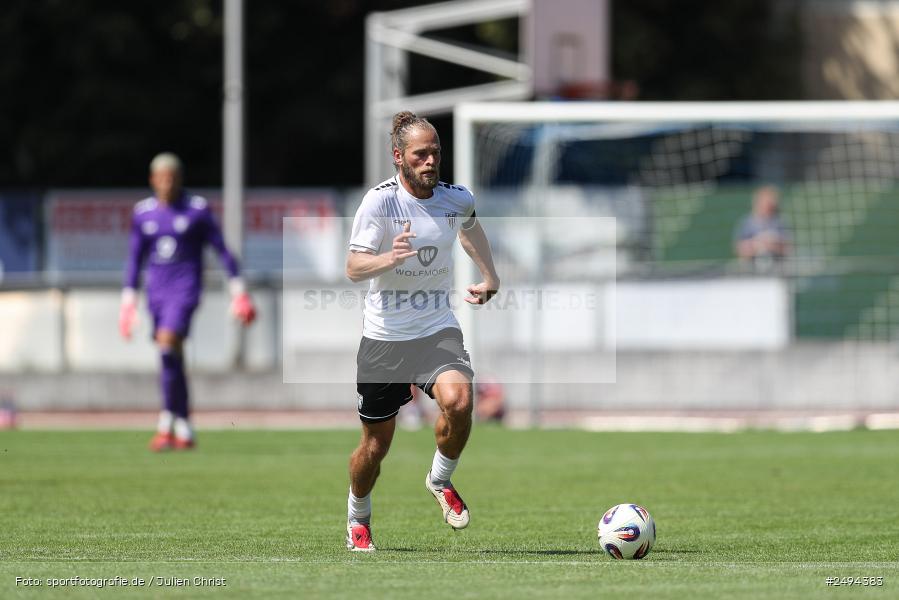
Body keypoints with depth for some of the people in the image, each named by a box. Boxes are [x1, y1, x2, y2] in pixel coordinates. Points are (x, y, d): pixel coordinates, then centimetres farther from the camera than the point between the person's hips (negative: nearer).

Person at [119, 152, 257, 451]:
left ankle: (167, 424, -20)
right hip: (157, 290, 5)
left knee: (168, 344, -23)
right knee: (173, 360, 7)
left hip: (185, 288, -5)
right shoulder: (143, 213, 9)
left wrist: (238, 290, 1)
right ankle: (184, 432, 14)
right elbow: (135, 258, 17)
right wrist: (128, 300, 14)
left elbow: (222, 249, 3)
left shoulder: (197, 210, -2)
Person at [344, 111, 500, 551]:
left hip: (438, 330, 2)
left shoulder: (457, 199, 0)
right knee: (377, 443, 6)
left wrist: (489, 277, 25)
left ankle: (441, 481, 1)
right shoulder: (380, 201, -14)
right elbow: (354, 268, -21)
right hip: (384, 336, -2)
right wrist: (390, 258, -39)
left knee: (458, 400, -28)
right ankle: (357, 519, 35)